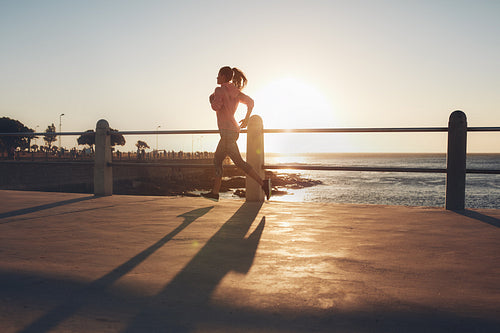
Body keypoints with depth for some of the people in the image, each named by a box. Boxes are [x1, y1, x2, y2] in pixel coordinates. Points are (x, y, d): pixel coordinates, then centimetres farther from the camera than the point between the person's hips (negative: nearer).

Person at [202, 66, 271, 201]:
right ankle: (214, 193, 16)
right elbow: (250, 102, 10)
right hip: (233, 130, 9)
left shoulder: (220, 90, -8)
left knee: (239, 162, -9)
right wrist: (246, 119, 19)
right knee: (217, 160, 13)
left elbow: (216, 106, -18)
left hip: (227, 131, -9)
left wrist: (212, 98, 3)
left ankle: (263, 183, -14)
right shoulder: (235, 91, 14)